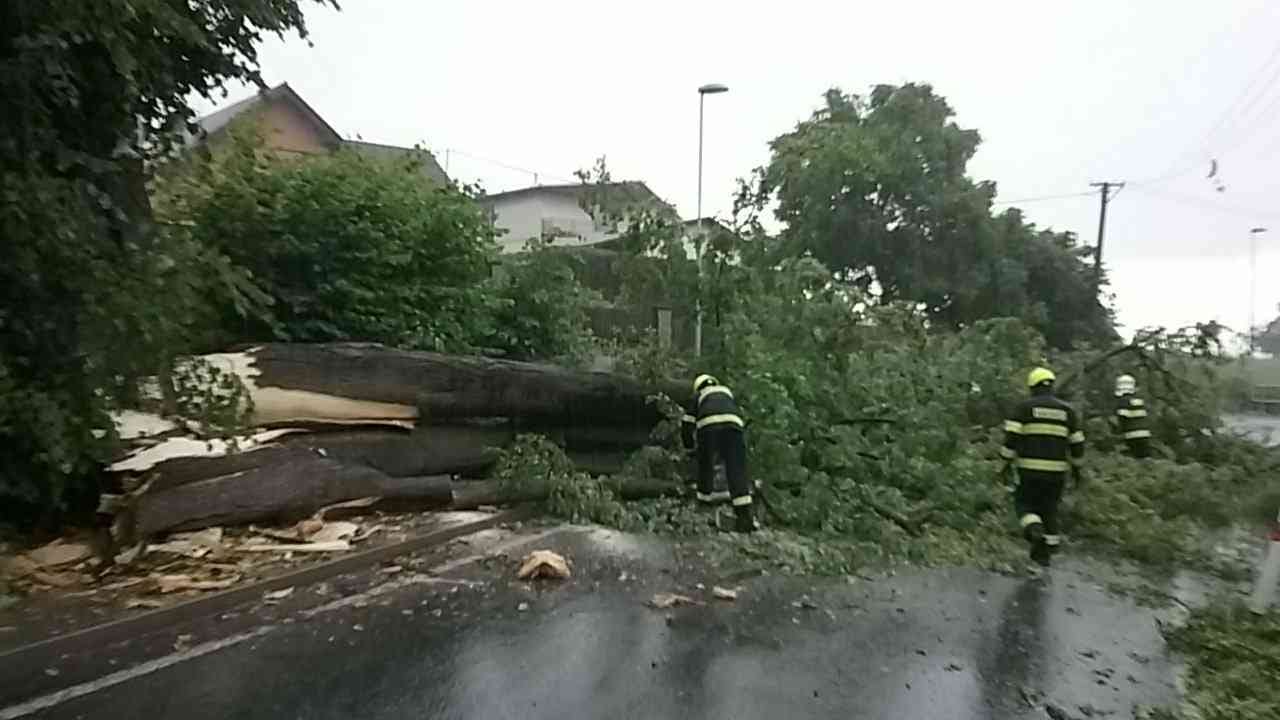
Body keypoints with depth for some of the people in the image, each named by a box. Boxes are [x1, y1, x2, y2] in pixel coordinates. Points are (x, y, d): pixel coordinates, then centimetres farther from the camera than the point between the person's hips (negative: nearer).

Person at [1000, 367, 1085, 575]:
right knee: (1049, 511, 15)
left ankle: (1035, 530, -16)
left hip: (1030, 471, -3)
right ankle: (1040, 560, 19)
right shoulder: (1067, 410, 7)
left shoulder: (1024, 407, -4)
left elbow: (1011, 438, -12)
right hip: (1056, 471, 3)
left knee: (1024, 504, 16)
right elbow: (1077, 444, 8)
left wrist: (1006, 463, -1)